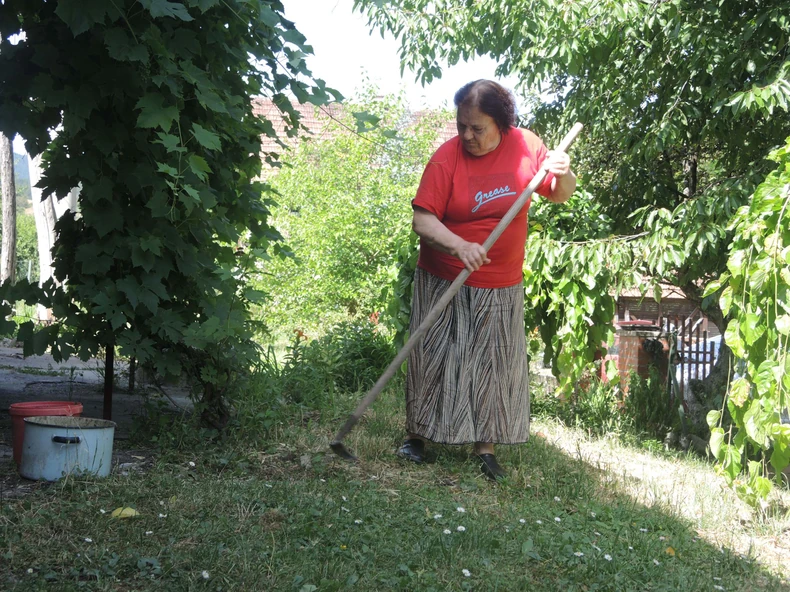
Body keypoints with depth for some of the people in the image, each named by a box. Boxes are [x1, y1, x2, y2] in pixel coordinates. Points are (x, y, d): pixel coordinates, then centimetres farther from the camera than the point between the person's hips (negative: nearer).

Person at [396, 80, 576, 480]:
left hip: (502, 287, 2)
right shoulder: (446, 158, -14)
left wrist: (563, 174, -16)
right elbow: (422, 219, -19)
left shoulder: (526, 146, -4)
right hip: (445, 282, -2)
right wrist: (460, 246, -36)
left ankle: (485, 447, 14)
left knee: (494, 364, 5)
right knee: (433, 358, 4)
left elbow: (559, 195, 8)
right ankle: (416, 435, 20)